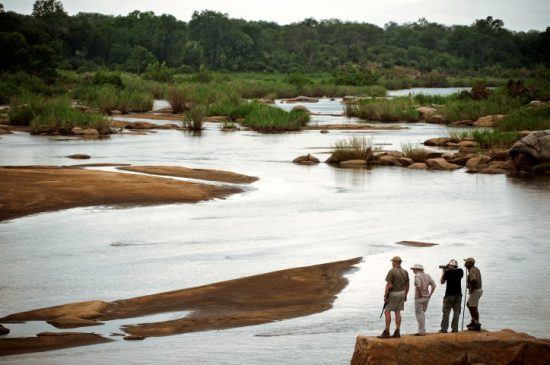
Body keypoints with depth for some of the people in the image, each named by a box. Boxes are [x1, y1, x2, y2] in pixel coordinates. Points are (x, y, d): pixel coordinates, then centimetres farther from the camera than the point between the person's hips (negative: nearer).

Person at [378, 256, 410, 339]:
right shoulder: (405, 272, 5)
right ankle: (397, 332, 6)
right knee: (397, 312, 8)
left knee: (387, 312, -3)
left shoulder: (392, 271, -15)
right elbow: (407, 285, 11)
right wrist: (405, 295, 20)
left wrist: (385, 295, -14)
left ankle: (386, 332, -7)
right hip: (401, 294, 7)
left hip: (393, 294, -7)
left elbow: (388, 285, -17)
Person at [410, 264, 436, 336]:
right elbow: (433, 285, 7)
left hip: (419, 298, -7)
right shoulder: (427, 276, 10)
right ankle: (422, 330, 17)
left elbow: (418, 286, -28)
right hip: (427, 297, 7)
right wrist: (430, 294, 7)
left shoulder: (417, 276, -12)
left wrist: (421, 294, -17)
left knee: (419, 314, -1)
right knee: (422, 314, 17)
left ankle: (422, 331, -2)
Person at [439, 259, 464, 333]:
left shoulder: (448, 272, -9)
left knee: (446, 312, 2)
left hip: (449, 294, -4)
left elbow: (442, 282, 2)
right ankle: (455, 329, 4)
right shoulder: (460, 271, 2)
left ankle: (444, 329, 2)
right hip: (458, 294, 4)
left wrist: (444, 271, 11)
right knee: (456, 312, 6)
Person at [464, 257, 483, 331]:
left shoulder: (472, 271, -20)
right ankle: (474, 321, 29)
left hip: (475, 291, -11)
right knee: (469, 305, 23)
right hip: (478, 290, 11)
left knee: (473, 308, -3)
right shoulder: (476, 269, 13)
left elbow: (474, 280, -35)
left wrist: (471, 289, -22)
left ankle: (477, 325, 3)